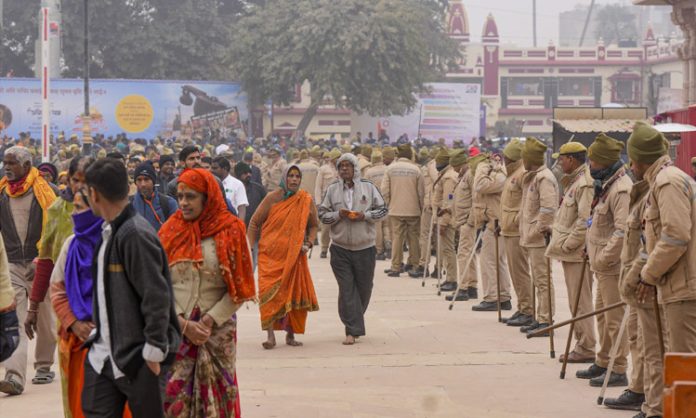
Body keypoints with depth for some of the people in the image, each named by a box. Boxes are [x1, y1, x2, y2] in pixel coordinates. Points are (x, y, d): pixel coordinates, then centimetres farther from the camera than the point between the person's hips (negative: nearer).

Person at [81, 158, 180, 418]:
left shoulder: (136, 234, -19)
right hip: (103, 355, 9)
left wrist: (153, 352, -19)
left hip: (138, 358, -9)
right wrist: (99, 330, 15)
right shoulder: (108, 232, 10)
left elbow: (156, 297, -21)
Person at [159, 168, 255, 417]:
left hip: (218, 329, -1)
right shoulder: (170, 232, 5)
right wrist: (183, 324, -10)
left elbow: (239, 289, -2)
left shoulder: (230, 231, 0)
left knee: (216, 396, 2)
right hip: (175, 329, 1)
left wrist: (209, 321, -10)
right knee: (174, 396, -4)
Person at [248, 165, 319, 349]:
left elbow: (313, 226, 16)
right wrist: (250, 247, -1)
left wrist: (308, 244, -1)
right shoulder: (272, 198, -4)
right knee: (269, 293, -13)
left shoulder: (306, 201, 3)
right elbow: (254, 222, 3)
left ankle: (290, 334, 16)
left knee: (295, 293, 3)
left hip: (295, 256, 3)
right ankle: (270, 335, -13)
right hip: (270, 255, -3)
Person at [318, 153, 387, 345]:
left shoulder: (368, 187, 2)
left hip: (365, 247, 0)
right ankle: (352, 331, -6)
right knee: (347, 289, -6)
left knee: (364, 288, 9)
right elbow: (322, 214, 7)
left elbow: (382, 211, 4)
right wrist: (338, 215, -12)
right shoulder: (332, 190, 5)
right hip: (340, 248, 0)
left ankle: (355, 321, 31)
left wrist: (364, 216, -12)